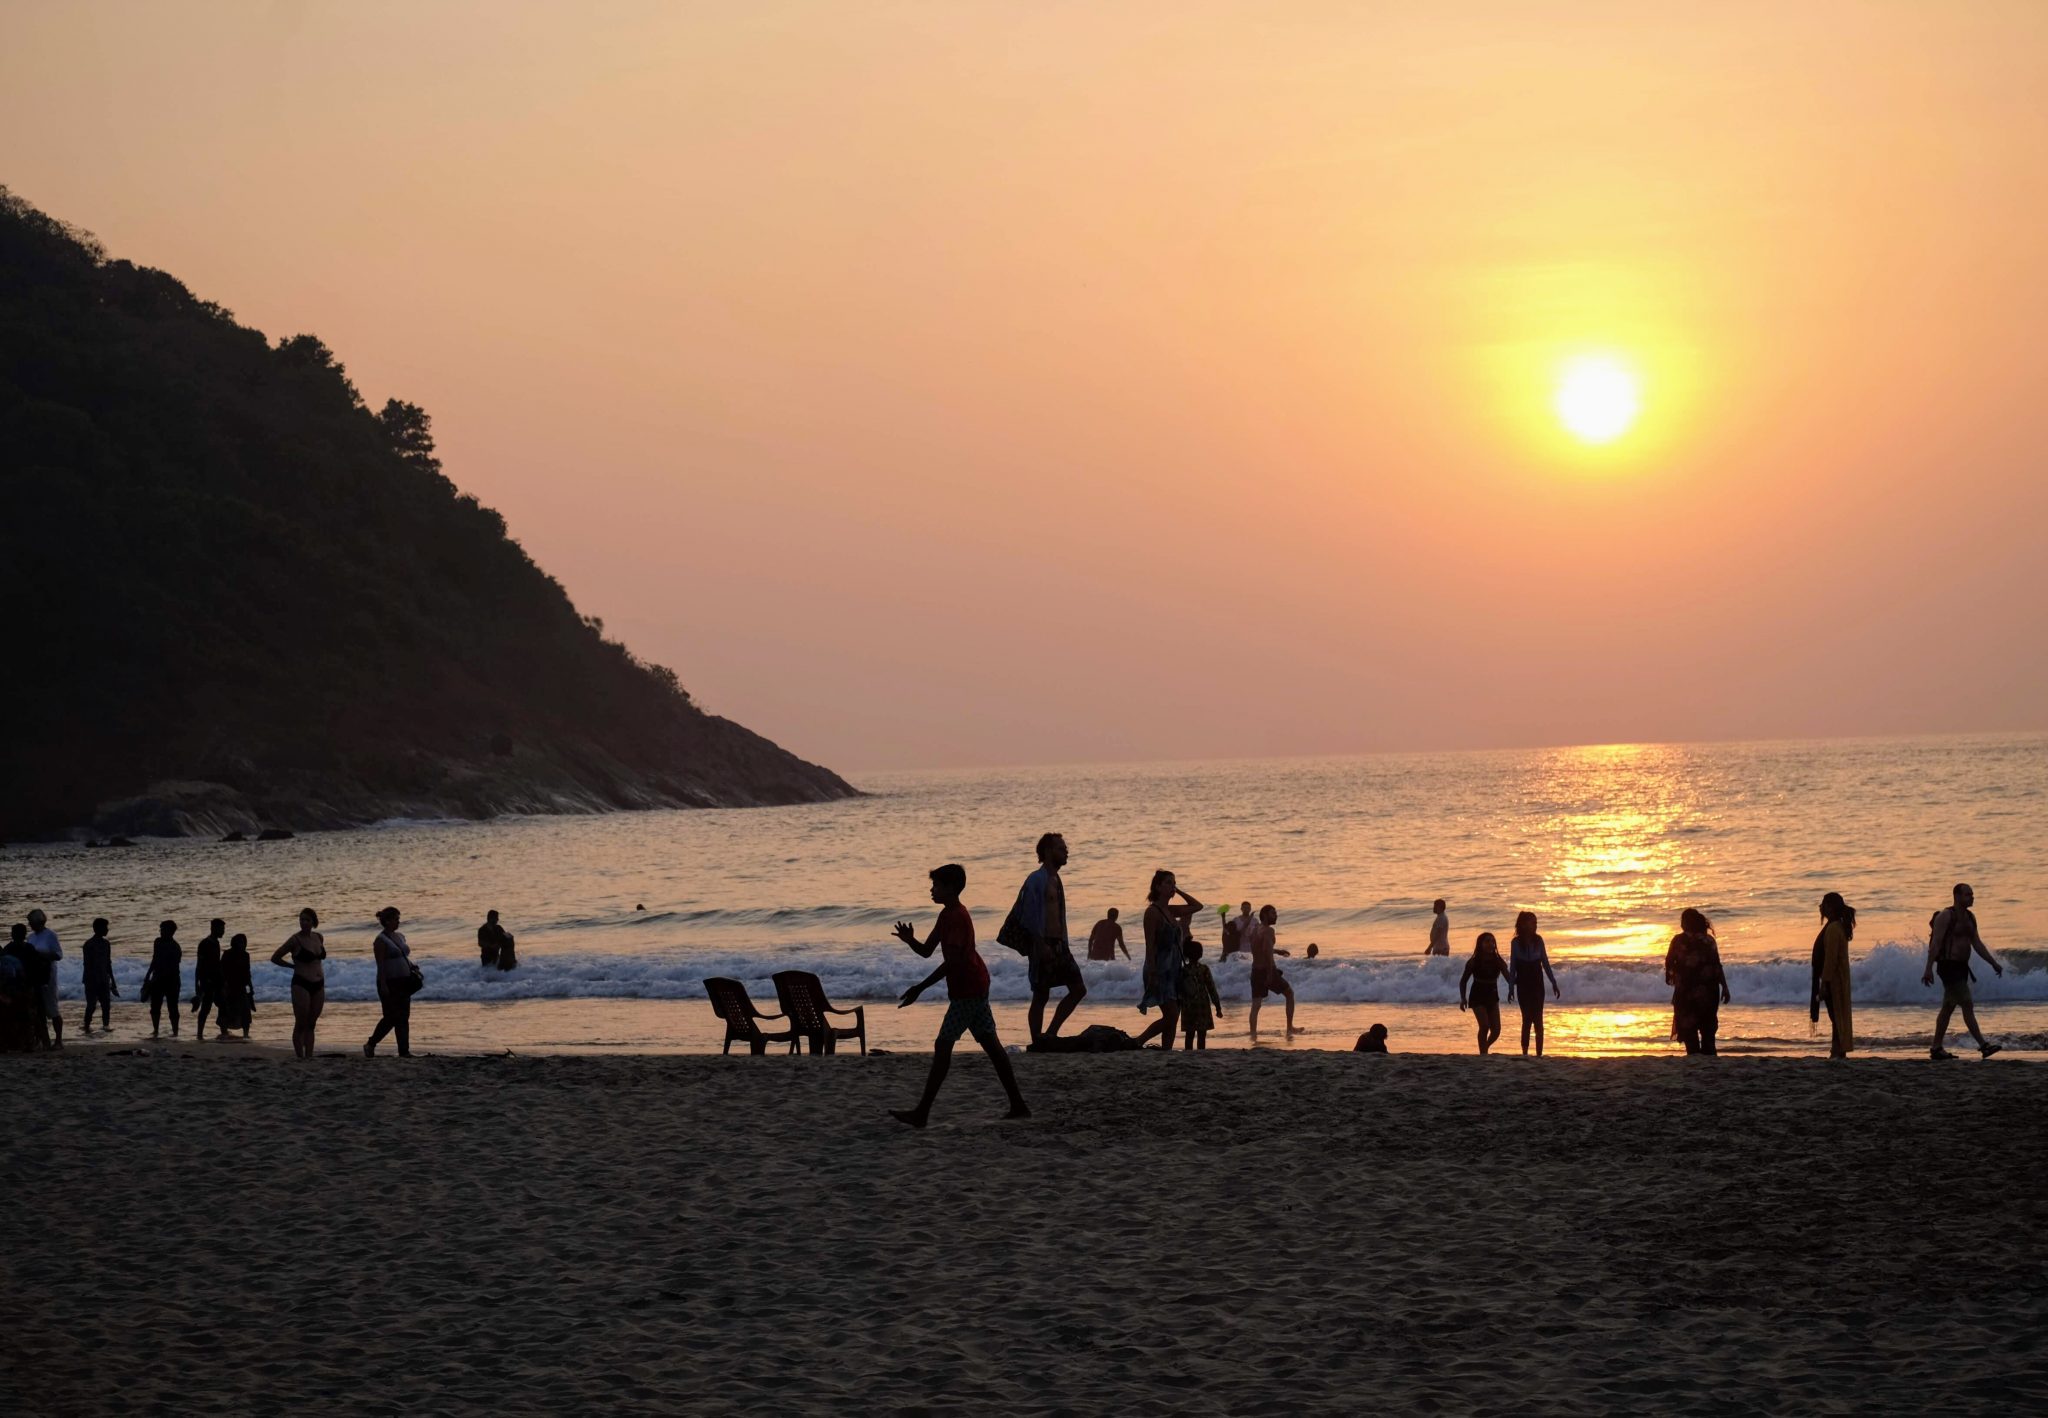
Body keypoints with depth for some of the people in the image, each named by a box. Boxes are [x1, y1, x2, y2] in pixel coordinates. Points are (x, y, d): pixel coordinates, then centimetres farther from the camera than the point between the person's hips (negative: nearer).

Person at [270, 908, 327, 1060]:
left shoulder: (319, 938, 8)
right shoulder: (296, 940, -8)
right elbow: (275, 958, -3)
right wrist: (295, 966, 2)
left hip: (318, 986, 5)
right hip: (301, 984, -5)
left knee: (311, 1024, 8)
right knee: (300, 1024, -2)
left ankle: (309, 1056, 11)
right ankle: (300, 1057, 0)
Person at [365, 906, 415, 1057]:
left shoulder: (399, 936, 13)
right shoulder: (381, 940, -10)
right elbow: (380, 965, -15)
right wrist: (383, 985, -20)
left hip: (403, 982, 8)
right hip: (389, 982, -8)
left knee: (404, 1017, 4)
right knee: (391, 1017, -6)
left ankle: (404, 1052, 5)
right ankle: (370, 1045, 8)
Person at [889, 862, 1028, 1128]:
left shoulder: (957, 917, -18)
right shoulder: (947, 915, 14)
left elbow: (951, 961, -24)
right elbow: (927, 951, 15)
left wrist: (920, 988, -24)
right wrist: (910, 940, -7)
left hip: (967, 990, -11)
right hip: (976, 986, 11)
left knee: (943, 1046, -9)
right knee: (990, 1043, 11)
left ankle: (922, 1113, -8)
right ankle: (1018, 1104, 12)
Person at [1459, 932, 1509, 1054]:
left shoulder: (1498, 962, -3)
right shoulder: (1473, 962, -9)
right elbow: (1463, 981, -2)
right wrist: (1463, 998, -13)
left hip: (1492, 998, 3)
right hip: (1478, 998, -3)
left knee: (1496, 1030, 0)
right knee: (1485, 1026, -19)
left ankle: (1485, 1047, 30)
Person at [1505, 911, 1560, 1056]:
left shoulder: (1538, 940, 1)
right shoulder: (1516, 942, -4)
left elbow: (1545, 963, 7)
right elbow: (1512, 967, 1)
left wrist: (1553, 983, 6)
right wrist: (1511, 988, -1)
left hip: (1537, 984, 2)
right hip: (1523, 985, -2)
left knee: (1538, 1019, -2)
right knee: (1527, 1018, -3)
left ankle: (1539, 1054, 0)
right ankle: (1525, 1052, 3)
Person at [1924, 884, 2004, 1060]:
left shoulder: (1970, 917, 13)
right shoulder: (1945, 916, -13)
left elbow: (1977, 944, 17)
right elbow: (1935, 943, -17)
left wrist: (1994, 963, 11)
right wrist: (1929, 969, -23)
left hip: (1961, 967, 9)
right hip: (1948, 966, -9)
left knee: (1948, 1008, 11)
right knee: (1967, 1005, -13)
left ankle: (1936, 1049, 16)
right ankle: (1983, 1046, -16)